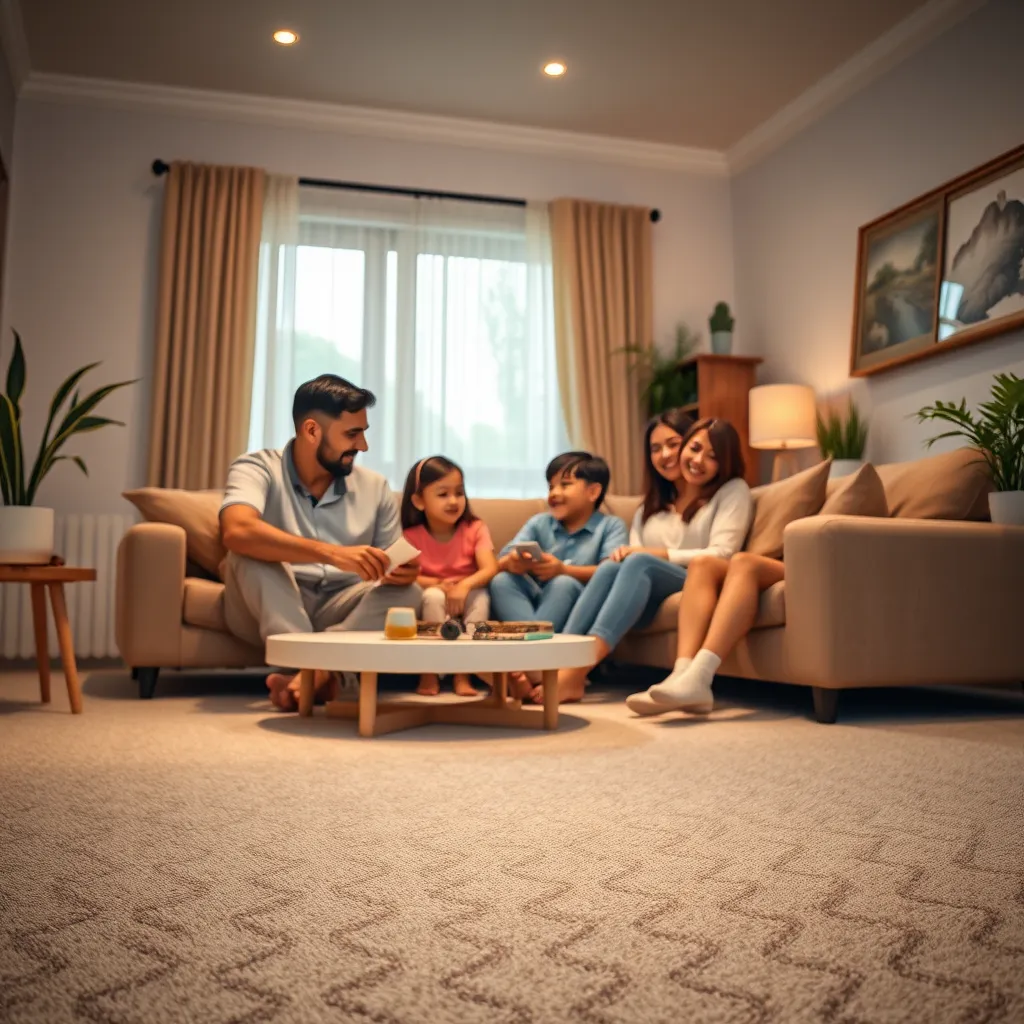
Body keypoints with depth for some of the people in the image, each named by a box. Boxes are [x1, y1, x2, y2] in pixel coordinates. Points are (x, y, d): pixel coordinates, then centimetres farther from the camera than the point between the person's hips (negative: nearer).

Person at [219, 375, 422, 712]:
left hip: (340, 609, 3)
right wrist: (332, 553, -40)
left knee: (406, 592, -23)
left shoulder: (375, 487, 4)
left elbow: (391, 571, 6)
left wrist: (399, 574, -21)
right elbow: (237, 532, -31)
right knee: (254, 550, -30)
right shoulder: (258, 468, -9)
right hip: (267, 610, -3)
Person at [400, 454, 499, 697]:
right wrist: (438, 584, -30)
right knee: (433, 596, -33)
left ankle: (463, 674, -25)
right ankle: (429, 673, -22)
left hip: (467, 598, 1)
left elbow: (490, 569, -20)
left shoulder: (475, 529, -7)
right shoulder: (412, 536, -6)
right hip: (431, 606, 0)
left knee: (480, 595, -32)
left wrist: (465, 585, -39)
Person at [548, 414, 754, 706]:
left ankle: (577, 672, -49)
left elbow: (721, 555, -4)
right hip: (649, 596, 4)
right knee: (610, 567, -28)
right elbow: (636, 552, 11)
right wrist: (626, 553, -14)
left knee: (640, 564, -32)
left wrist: (654, 553, -10)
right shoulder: (649, 507, 26)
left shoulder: (733, 490, 11)